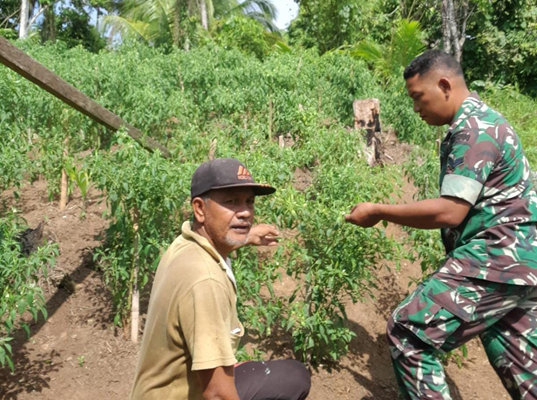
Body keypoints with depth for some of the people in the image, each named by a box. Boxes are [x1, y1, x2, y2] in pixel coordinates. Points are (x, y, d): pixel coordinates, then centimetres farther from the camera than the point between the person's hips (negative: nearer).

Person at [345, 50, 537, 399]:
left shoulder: (475, 128, -16)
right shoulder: (482, 122, 16)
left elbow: (449, 212, -23)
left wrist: (379, 212, -14)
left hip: (498, 260, -11)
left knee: (409, 331, -12)